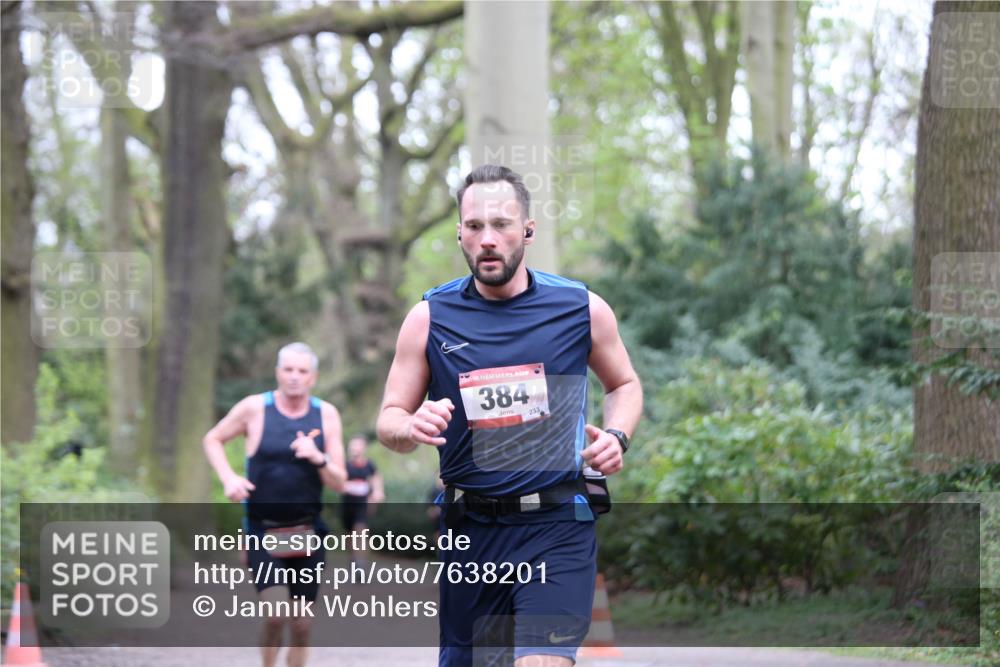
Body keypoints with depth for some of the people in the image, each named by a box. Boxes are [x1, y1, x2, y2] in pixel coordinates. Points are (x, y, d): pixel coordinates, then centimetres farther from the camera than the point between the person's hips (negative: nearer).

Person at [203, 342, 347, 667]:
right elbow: (212, 439, 9)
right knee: (276, 613, -20)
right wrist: (228, 478, -8)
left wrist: (319, 459, -20)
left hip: (306, 532, 3)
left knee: (301, 623, 6)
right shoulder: (255, 408, -6)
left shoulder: (326, 415, 0)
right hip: (262, 531, -3)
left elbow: (339, 482, 0)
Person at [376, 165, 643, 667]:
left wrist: (616, 437, -3)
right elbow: (388, 421, 6)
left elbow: (624, 385, 18)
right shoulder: (429, 318, 1)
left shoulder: (582, 308, 0)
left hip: (558, 524, -2)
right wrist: (411, 427, -17)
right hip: (470, 528, 2)